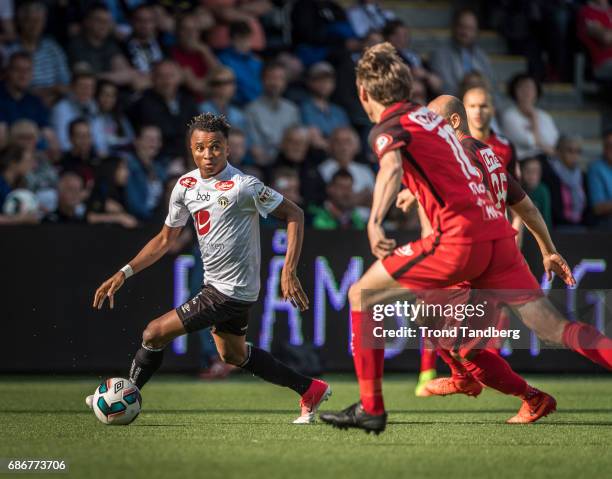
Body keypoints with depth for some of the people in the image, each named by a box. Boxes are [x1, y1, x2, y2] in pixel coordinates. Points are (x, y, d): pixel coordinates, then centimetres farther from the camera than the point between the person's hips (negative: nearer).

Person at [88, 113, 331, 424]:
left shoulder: (241, 185, -21)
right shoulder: (186, 185, 1)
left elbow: (293, 214, -15)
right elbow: (165, 238, 12)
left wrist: (289, 272, -22)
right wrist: (124, 273, 4)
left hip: (231, 291, -9)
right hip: (215, 284, 9)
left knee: (154, 333, -8)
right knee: (233, 355, 25)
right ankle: (311, 391, 35)